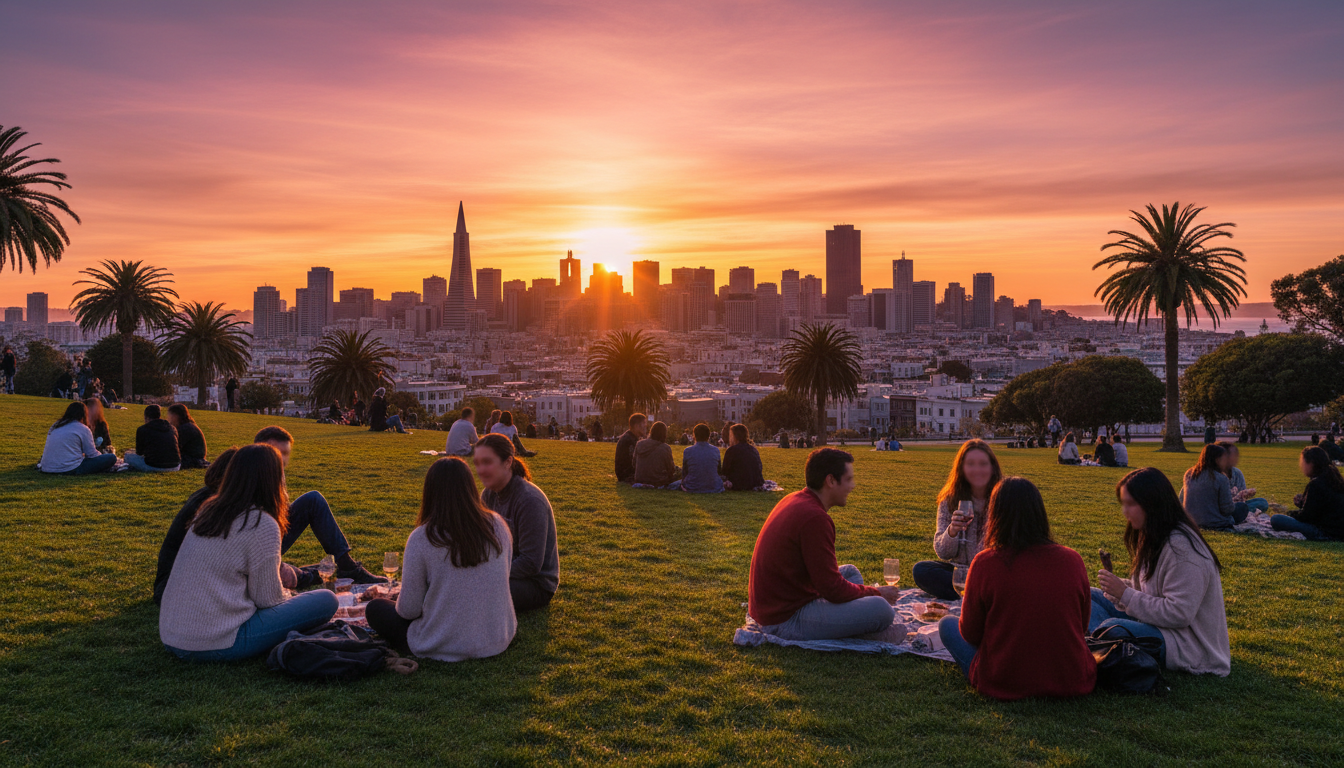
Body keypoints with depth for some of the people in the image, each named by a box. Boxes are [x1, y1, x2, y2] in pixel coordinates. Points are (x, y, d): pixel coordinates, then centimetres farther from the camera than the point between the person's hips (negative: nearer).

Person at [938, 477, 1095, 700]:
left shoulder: (984, 563, -15)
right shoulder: (1072, 560, -7)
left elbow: (971, 634, -4)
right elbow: (1082, 626, 8)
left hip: (1003, 685, -4)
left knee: (947, 624, 19)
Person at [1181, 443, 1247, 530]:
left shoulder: (1188, 474, 1)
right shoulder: (1220, 479, -18)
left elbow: (1181, 498, 12)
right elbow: (1227, 509, -14)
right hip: (1215, 523, -7)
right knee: (1242, 506, 13)